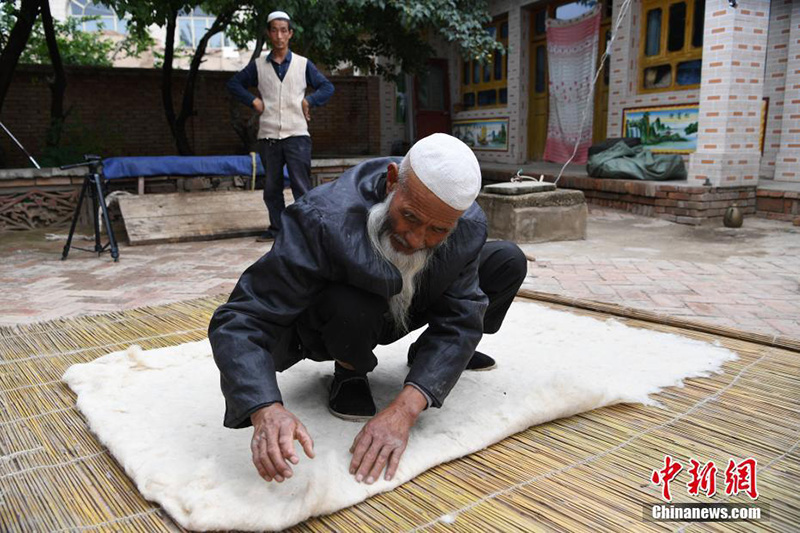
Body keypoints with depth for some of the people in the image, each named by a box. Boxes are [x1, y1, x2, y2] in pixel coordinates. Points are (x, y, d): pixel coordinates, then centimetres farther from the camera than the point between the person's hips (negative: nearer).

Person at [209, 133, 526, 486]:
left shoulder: (469, 227, -25)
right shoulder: (323, 222, -39)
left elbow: (458, 321, -25)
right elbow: (241, 320, -39)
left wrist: (404, 409, -41)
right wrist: (266, 411, -58)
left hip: (405, 309, 5)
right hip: (328, 320, -4)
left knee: (509, 261, -7)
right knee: (353, 306, -41)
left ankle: (425, 354, 13)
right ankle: (349, 372, -5)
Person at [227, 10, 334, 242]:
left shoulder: (303, 64, 7)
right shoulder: (258, 66, 10)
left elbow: (327, 87, 10)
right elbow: (234, 83, 16)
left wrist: (308, 101, -5)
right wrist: (253, 101, 2)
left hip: (297, 135, -2)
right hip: (268, 136, 2)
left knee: (301, 186, -7)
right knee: (271, 187, 7)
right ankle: (276, 227, 18)